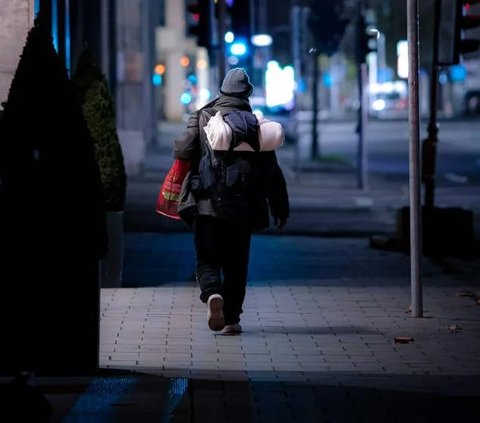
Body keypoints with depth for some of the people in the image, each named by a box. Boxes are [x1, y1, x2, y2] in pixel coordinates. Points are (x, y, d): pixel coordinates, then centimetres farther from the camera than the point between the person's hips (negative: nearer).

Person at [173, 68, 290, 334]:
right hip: (243, 208, 2)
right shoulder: (256, 124, 4)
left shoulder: (202, 118, -1)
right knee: (236, 264, 12)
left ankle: (213, 294, -26)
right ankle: (232, 318, 10)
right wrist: (280, 207, 11)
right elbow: (272, 170, 5)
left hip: (207, 204, -2)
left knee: (207, 259, 4)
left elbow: (183, 151, -8)